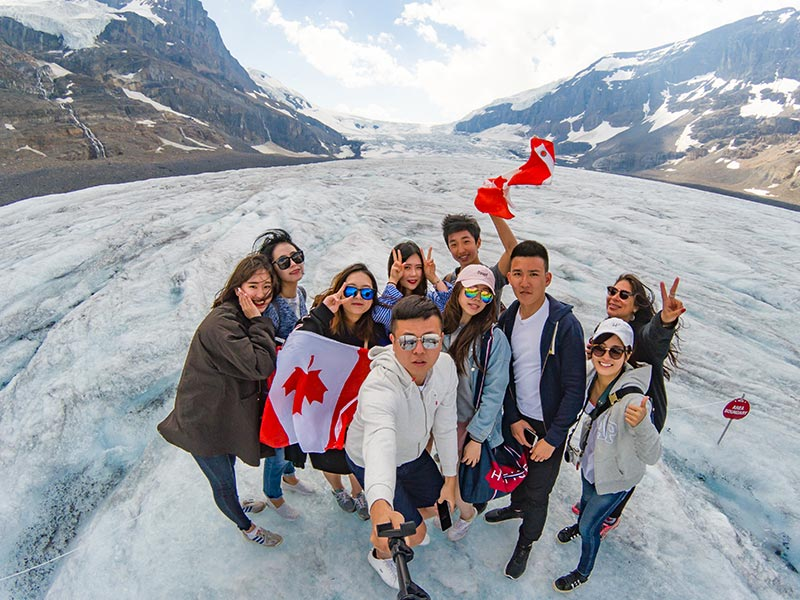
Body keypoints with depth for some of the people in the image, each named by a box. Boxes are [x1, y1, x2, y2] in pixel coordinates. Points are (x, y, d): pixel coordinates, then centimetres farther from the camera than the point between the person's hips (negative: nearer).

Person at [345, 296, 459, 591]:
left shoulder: (445, 366, -23)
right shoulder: (379, 387, -43)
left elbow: (445, 426, -10)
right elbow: (379, 444, -61)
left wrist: (450, 480, -2)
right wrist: (380, 508, -78)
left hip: (414, 453, 6)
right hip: (371, 462, -5)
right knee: (414, 533, -1)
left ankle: (409, 524, 56)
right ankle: (380, 554, 35)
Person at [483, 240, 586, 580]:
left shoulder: (565, 324, -23)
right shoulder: (507, 319, -6)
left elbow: (575, 389, -19)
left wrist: (552, 439, -17)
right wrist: (512, 418, -4)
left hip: (549, 425, -4)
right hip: (516, 417, 5)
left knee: (537, 491, 11)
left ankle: (526, 542, 38)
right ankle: (516, 506, 56)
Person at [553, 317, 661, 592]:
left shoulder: (632, 399, -39)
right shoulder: (590, 376, -19)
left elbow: (652, 456, -39)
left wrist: (641, 424, -57)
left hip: (616, 477, -5)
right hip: (589, 464, 5)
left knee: (589, 527, 16)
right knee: (586, 500, 35)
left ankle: (583, 573, 47)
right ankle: (580, 524, 69)